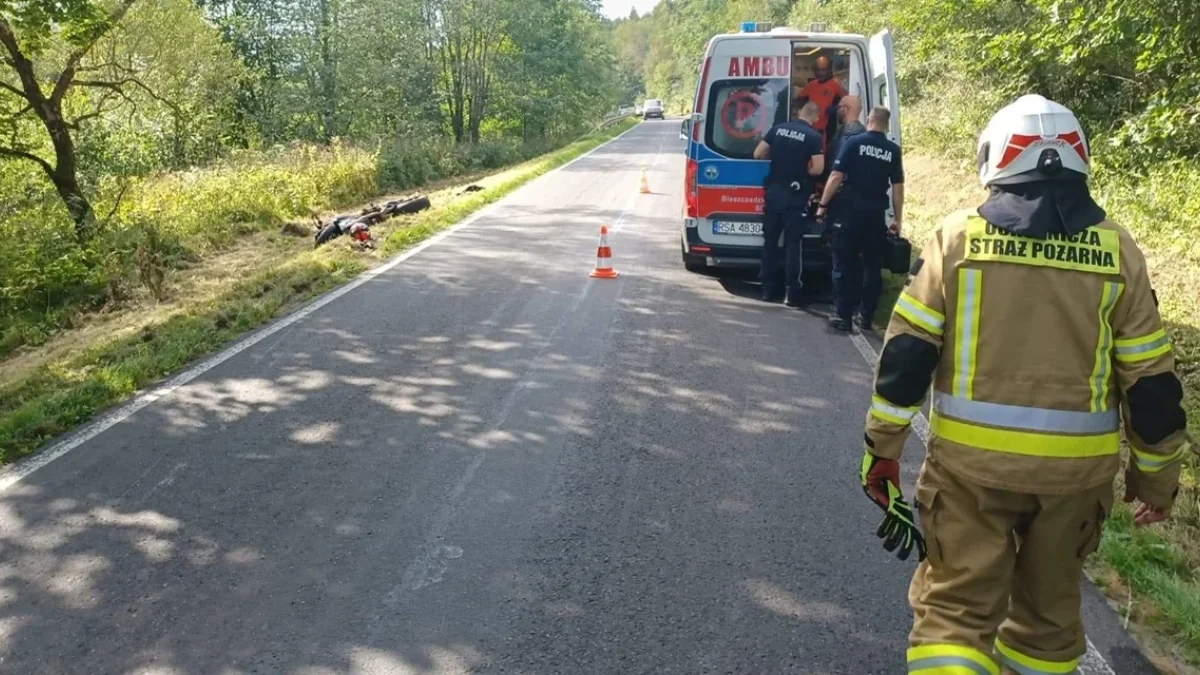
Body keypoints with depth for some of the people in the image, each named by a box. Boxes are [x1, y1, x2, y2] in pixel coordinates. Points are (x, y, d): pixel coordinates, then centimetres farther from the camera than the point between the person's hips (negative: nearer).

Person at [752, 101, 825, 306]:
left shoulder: (778, 129, 4)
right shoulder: (814, 137, -7)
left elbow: (758, 154, 4)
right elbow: (818, 168, -14)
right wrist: (803, 171, 6)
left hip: (774, 192, 4)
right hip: (796, 196, -3)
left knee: (770, 241, 10)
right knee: (792, 244, 0)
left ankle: (768, 289, 14)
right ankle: (793, 293, -1)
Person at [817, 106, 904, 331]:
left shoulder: (854, 142, -2)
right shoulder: (893, 150, 6)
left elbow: (836, 176, -8)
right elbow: (898, 188, 4)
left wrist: (823, 204, 0)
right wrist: (897, 220, 10)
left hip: (851, 211, -2)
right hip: (876, 214, 3)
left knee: (844, 264, 3)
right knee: (872, 266, 10)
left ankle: (843, 315, 0)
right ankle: (867, 317, 13)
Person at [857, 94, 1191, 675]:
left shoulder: (958, 236, -4)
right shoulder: (1117, 251, 0)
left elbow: (907, 352, -6)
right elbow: (1149, 380, 3)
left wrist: (882, 449, 2)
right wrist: (1156, 475, 15)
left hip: (972, 458, -2)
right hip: (1076, 465, 3)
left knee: (954, 605, 7)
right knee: (1049, 605, 23)